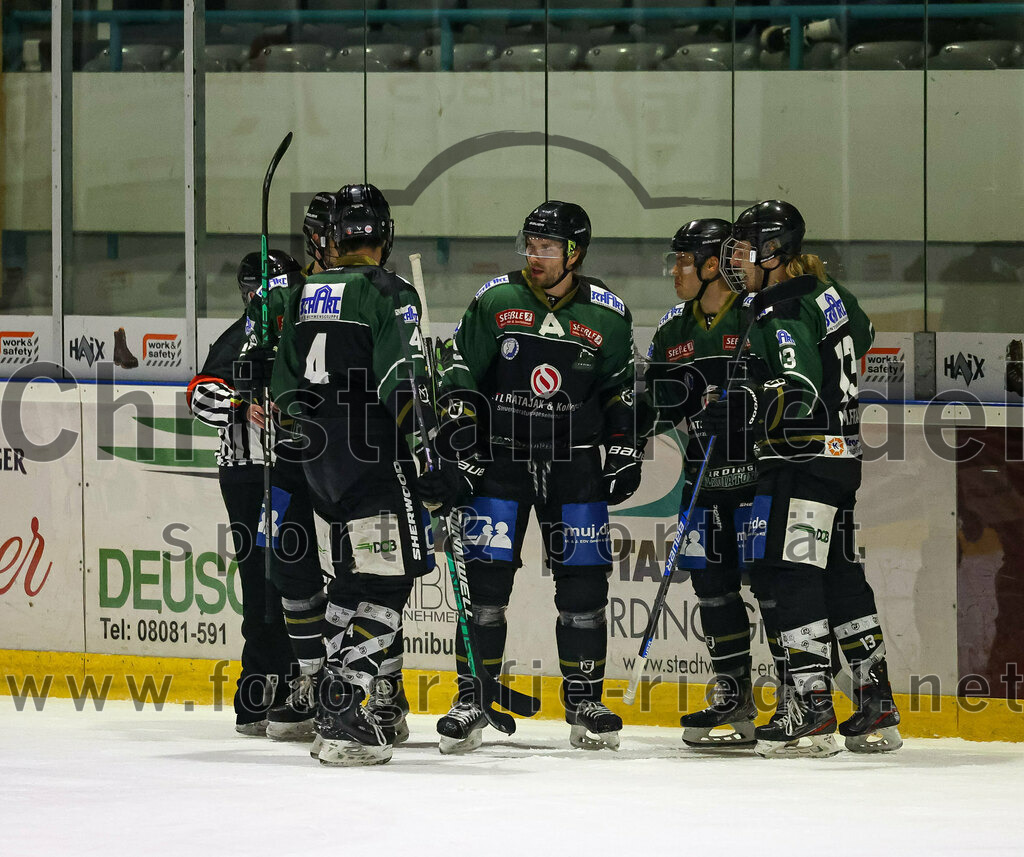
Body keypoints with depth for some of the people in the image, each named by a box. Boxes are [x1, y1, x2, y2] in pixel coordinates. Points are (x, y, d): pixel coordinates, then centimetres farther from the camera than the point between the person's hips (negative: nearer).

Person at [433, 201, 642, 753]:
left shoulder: (607, 315, 2)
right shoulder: (495, 300, 0)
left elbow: (621, 386, 12)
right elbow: (459, 365, 3)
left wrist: (625, 447, 5)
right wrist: (458, 413, -12)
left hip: (576, 462, 1)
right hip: (500, 455, -1)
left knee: (583, 583, 0)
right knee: (484, 580, -6)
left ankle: (584, 702, 11)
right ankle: (471, 700, 1)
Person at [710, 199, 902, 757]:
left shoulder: (784, 317, -18)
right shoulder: (824, 291, 12)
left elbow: (802, 396, -27)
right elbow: (860, 334, 30)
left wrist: (750, 405, -34)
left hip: (804, 462, -10)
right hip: (839, 455, 10)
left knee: (794, 572, -11)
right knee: (841, 574, 12)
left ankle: (812, 708, -16)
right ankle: (876, 709, 15)